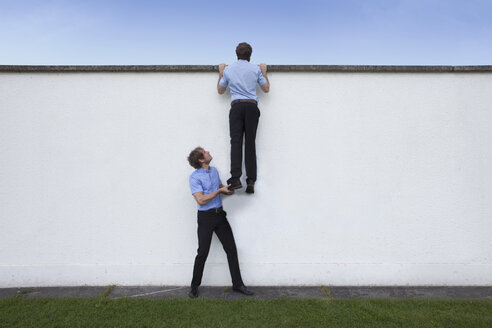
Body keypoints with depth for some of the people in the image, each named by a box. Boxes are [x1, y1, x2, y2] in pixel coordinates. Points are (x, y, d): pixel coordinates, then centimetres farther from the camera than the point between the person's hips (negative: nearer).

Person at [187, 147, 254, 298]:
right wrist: (219, 191, -19)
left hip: (220, 214, 6)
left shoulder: (214, 170, 9)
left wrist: (228, 190, 0)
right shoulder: (194, 177, -13)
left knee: (231, 249, 6)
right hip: (205, 217, -6)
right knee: (202, 253, 1)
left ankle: (237, 284, 18)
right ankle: (194, 286, 20)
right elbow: (201, 200, -21)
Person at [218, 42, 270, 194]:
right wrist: (264, 72, 30)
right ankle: (251, 180, -7)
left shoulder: (228, 69, 13)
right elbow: (266, 88, 19)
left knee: (236, 141, -8)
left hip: (236, 106, 0)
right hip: (252, 106, 0)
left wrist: (221, 73, 34)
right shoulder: (256, 69, 11)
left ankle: (235, 178, -21)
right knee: (250, 142, -2)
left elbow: (220, 90, 23)